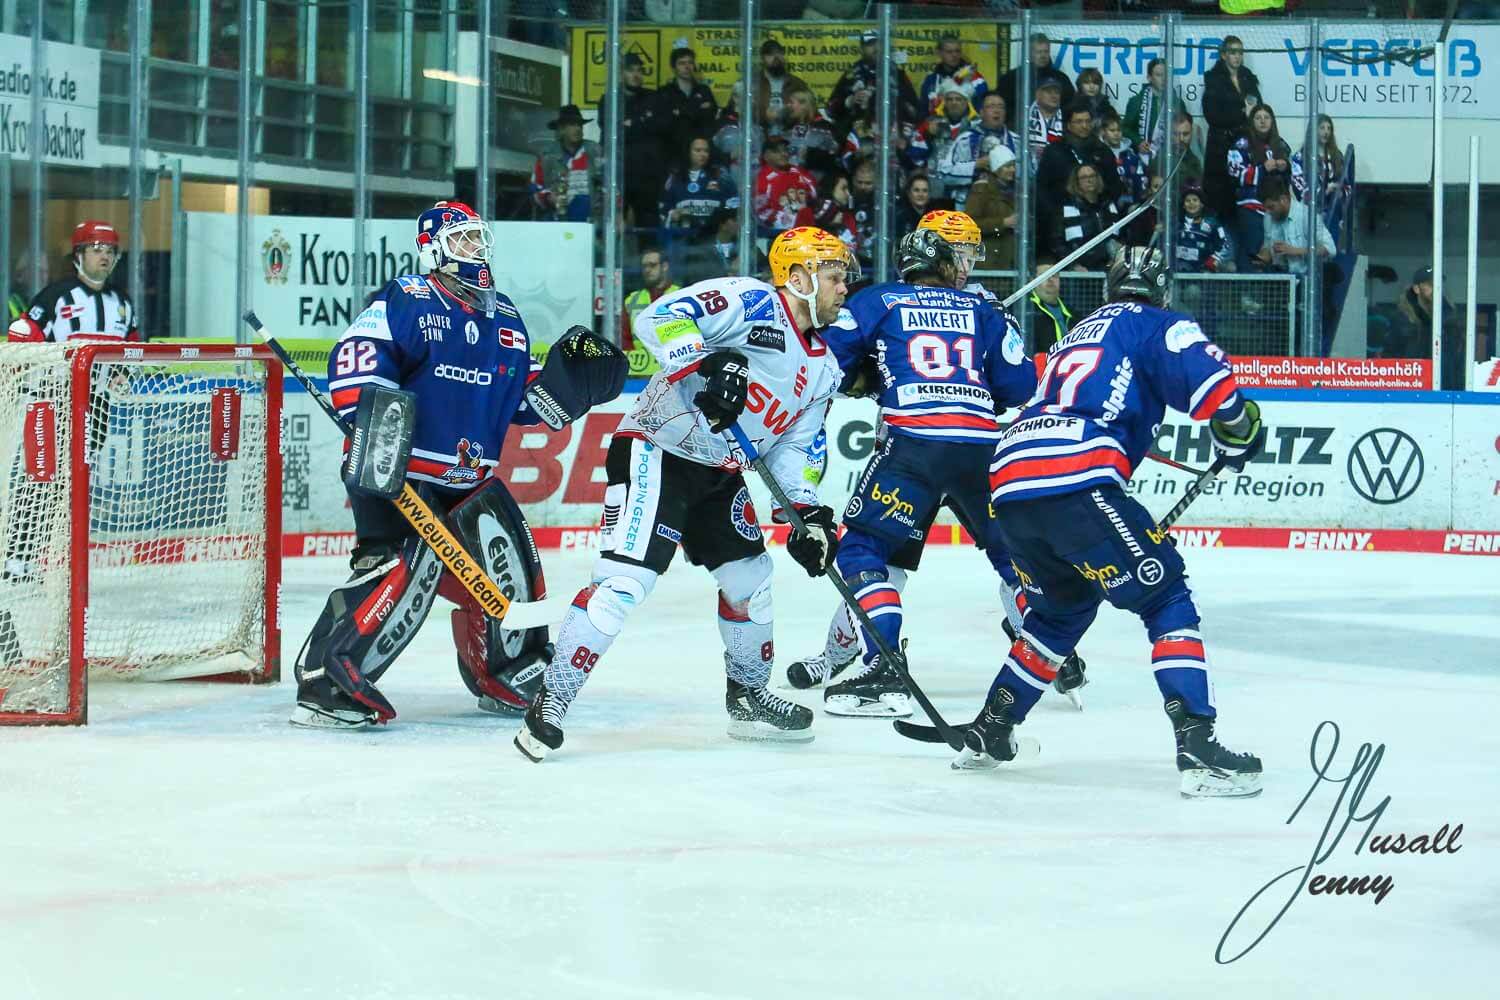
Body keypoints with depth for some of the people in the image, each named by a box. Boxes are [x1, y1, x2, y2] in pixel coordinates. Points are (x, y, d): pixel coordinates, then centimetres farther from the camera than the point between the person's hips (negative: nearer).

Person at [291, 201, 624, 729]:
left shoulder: (507, 320, 16)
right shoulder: (405, 301, -7)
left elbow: (527, 401, 21)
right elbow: (356, 355, -17)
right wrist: (373, 411, -31)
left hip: (470, 481, 8)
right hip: (396, 470, -8)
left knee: (511, 564, 9)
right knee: (405, 566, -23)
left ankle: (510, 672, 31)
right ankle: (325, 684, -22)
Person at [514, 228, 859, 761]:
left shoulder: (822, 368, 14)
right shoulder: (751, 302, -13)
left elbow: (796, 447, 15)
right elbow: (660, 317, -25)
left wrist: (808, 511, 1)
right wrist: (707, 364, -38)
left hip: (718, 475, 9)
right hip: (656, 453, -9)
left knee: (750, 581, 16)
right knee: (624, 582, -18)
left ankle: (748, 696, 37)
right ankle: (550, 702, -16)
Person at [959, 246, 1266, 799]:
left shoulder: (1077, 335, 34)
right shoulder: (1155, 325, 11)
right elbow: (1207, 378, -7)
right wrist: (1238, 432, 9)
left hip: (1008, 485, 8)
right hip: (1076, 482, -7)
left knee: (1064, 605, 30)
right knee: (1167, 600, -1)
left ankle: (989, 732, 31)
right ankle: (1197, 748, -15)